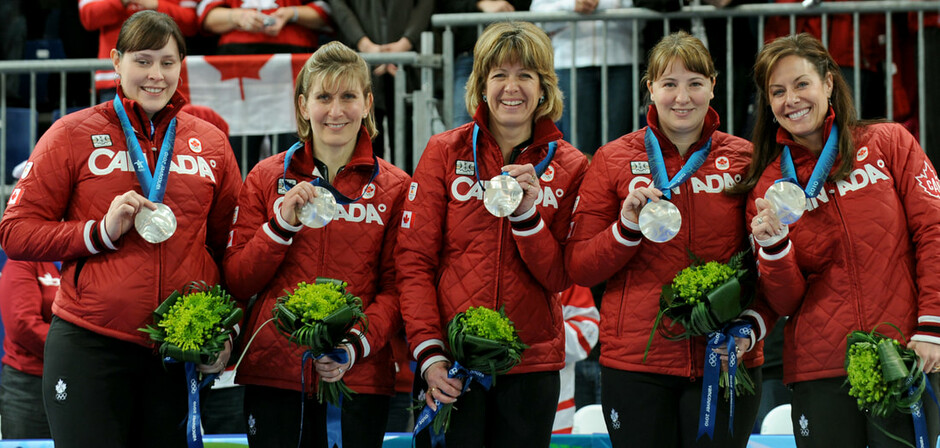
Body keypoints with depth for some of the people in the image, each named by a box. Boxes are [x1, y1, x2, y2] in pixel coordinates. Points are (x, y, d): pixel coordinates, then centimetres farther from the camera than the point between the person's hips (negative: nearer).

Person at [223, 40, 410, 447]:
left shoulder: (394, 186, 6)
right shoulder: (268, 178, 8)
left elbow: (395, 288, 3)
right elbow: (237, 283, 5)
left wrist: (357, 345, -14)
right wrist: (281, 224, -10)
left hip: (359, 378, 0)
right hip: (273, 372, 0)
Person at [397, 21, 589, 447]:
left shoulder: (569, 166, 5)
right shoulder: (445, 152, 3)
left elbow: (559, 277, 1)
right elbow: (414, 259, -2)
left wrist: (527, 214, -15)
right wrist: (429, 351, -12)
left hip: (531, 364, 1)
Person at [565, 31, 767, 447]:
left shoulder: (743, 159, 6)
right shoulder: (614, 159, 5)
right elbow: (579, 267, 3)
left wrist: (752, 327, -6)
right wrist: (627, 228, -14)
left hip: (725, 363, 0)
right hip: (635, 362, 0)